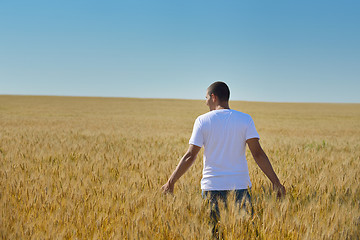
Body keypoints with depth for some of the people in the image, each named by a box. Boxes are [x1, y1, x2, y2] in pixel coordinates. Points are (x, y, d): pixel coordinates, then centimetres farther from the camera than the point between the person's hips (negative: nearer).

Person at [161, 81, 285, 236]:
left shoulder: (202, 120, -1)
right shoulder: (245, 119, 1)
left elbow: (190, 156, -4)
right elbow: (258, 154, -6)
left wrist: (170, 182, 2)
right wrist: (276, 182, -4)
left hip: (212, 186, 0)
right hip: (240, 185, 1)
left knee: (211, 232, 7)